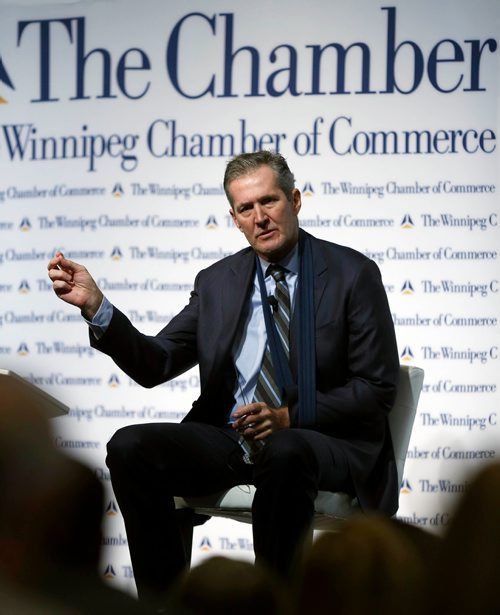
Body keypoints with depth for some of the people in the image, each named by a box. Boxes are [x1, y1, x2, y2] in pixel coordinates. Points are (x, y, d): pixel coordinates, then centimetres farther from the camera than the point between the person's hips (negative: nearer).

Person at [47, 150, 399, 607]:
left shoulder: (353, 274, -2)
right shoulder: (217, 282, 10)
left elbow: (377, 388, -5)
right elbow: (155, 365, 6)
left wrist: (290, 417, -17)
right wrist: (96, 307, -9)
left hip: (324, 443, -4)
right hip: (228, 439, 4)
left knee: (283, 452, -40)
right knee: (131, 447, -21)